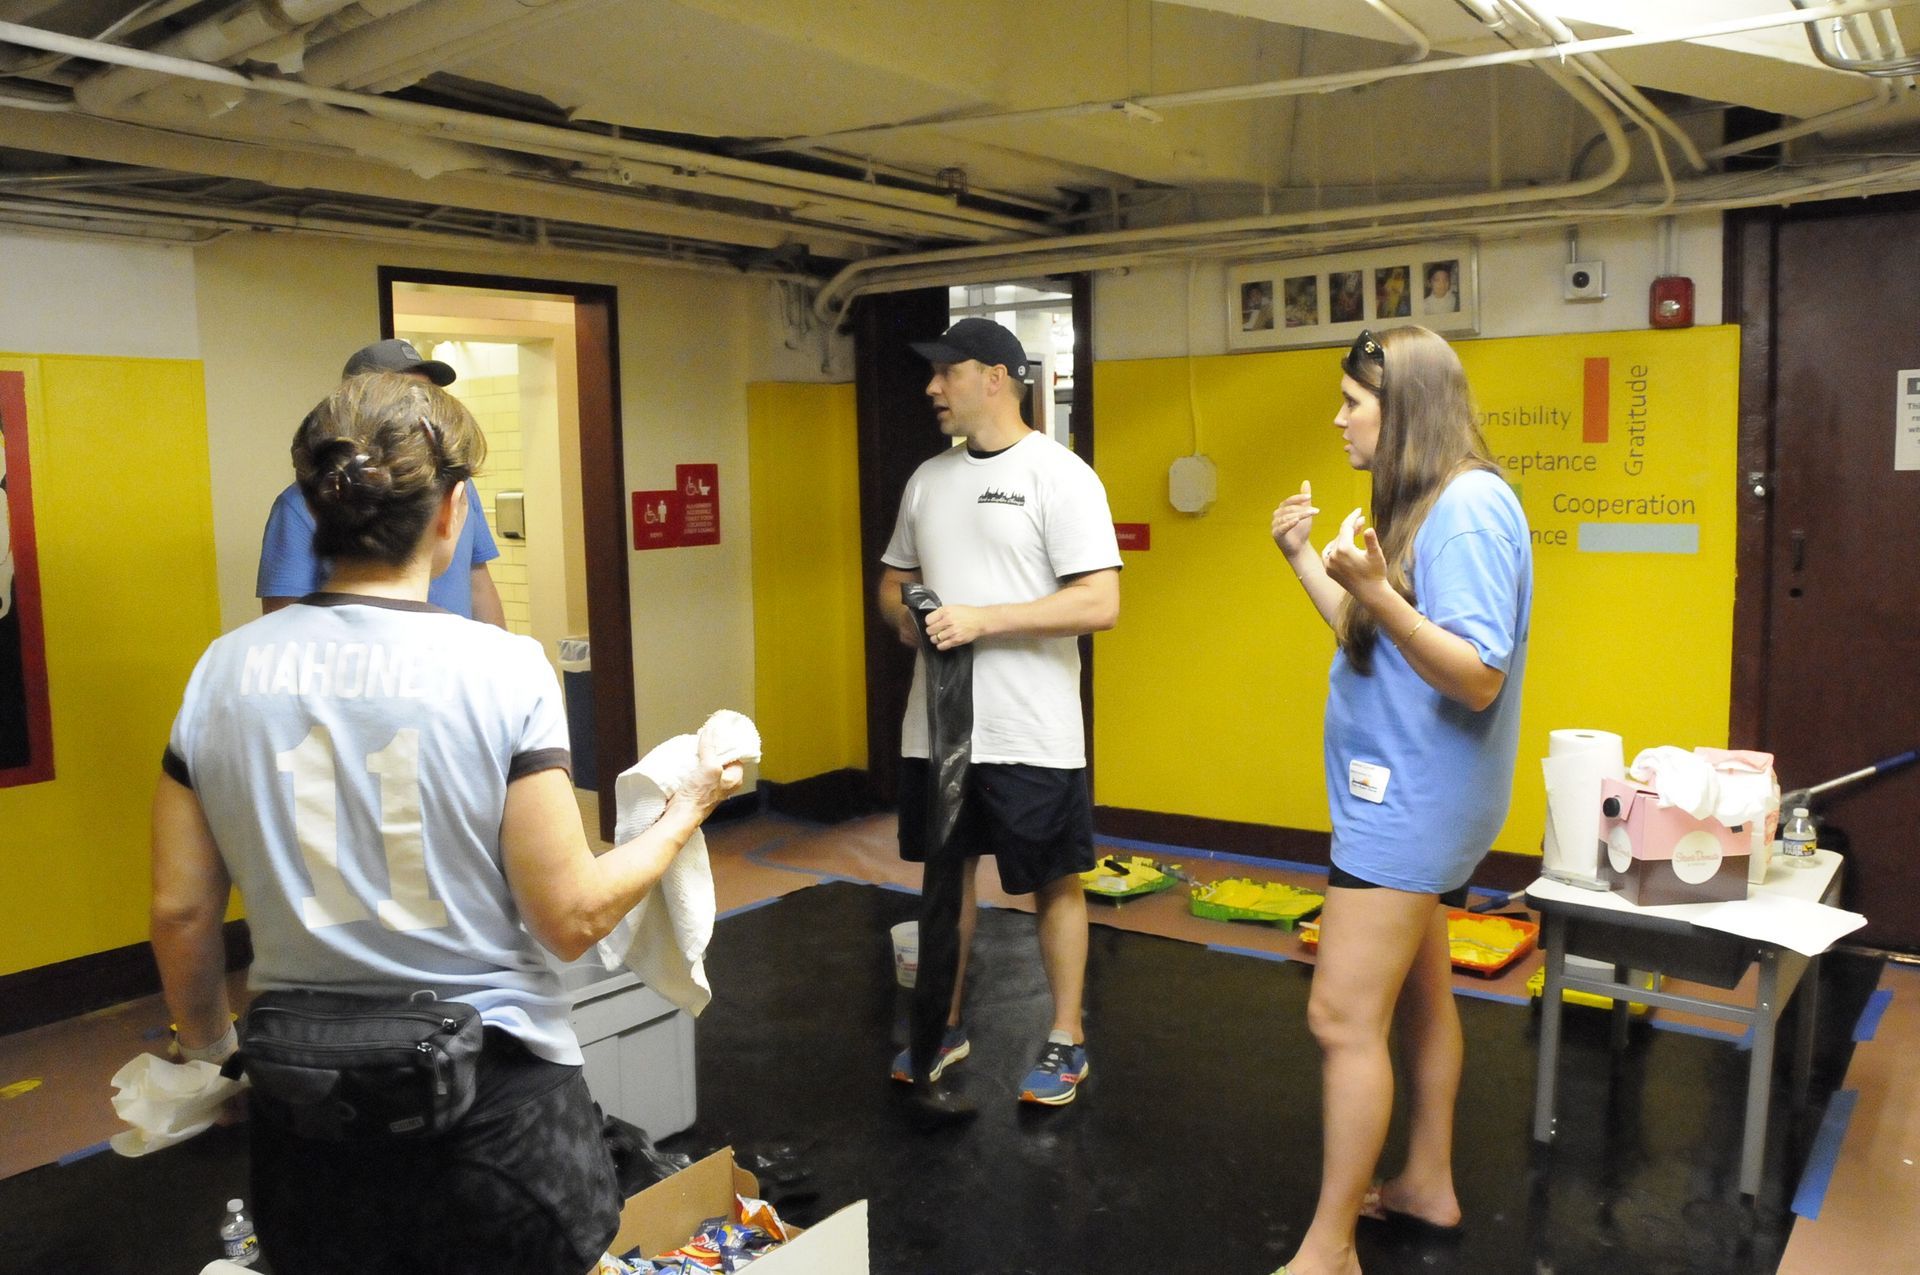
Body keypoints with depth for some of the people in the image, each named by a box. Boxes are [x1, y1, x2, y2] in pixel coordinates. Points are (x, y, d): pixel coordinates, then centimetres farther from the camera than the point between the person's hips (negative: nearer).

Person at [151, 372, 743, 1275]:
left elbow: (180, 912, 0)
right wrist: (686, 810, -1)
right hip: (494, 1100, -3)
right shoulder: (503, 668, -17)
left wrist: (211, 1053, 18)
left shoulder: (223, 670, -5)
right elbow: (572, 918, -16)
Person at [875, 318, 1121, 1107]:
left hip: (1029, 736, -6)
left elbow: (1100, 603, -17)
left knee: (1055, 885, 7)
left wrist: (983, 618, -22)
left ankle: (1066, 1042, 24)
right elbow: (893, 580, 19)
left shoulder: (1060, 476, -10)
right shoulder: (928, 479, 11)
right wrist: (904, 616, -4)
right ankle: (947, 1027, 34)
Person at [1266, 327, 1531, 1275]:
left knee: (1343, 1018, -9)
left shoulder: (1470, 507, -18)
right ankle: (1427, 1185, 34)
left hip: (1412, 804, -11)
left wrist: (1376, 591, -37)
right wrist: (1304, 559, 12)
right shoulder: (1421, 503, 12)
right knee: (1416, 995, 19)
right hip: (1402, 795, 11)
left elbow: (1477, 678, -25)